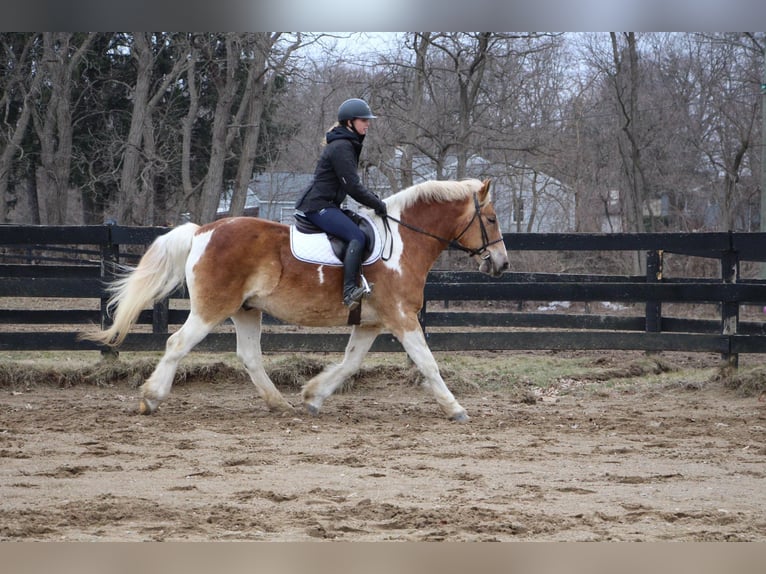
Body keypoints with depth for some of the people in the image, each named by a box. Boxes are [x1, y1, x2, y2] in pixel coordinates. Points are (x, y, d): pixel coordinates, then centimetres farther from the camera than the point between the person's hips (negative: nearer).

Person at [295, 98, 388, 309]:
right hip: (318, 206, -11)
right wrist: (378, 205, -12)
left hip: (326, 206, 11)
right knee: (357, 236, -25)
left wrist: (376, 202, 12)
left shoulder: (350, 145, 19)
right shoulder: (342, 147, -15)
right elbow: (353, 188, -19)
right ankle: (349, 291, -36)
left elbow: (352, 186, 24)